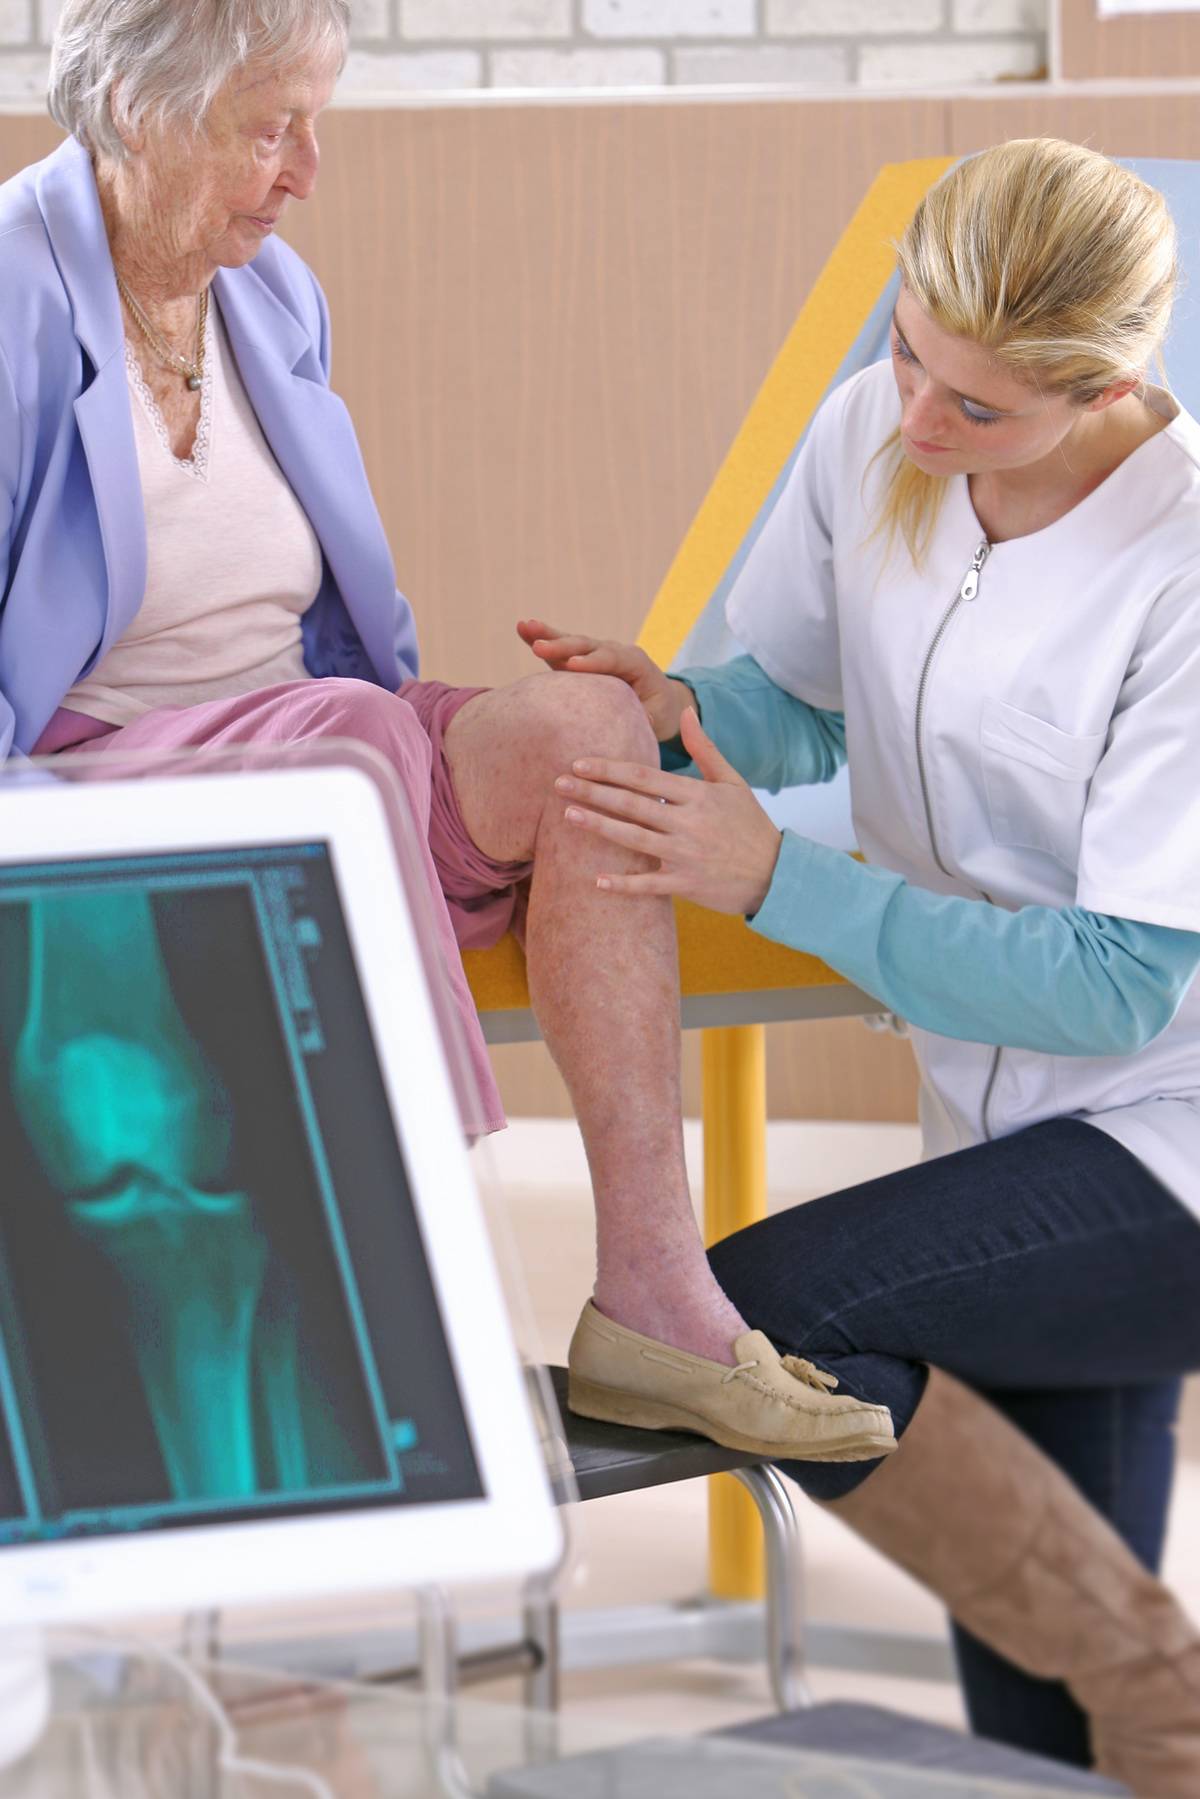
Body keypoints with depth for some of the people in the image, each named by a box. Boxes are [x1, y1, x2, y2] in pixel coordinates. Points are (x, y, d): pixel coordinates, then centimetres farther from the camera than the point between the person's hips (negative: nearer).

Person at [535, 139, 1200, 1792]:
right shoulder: (870, 440, -4)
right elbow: (804, 702, 13)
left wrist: (778, 880, -27)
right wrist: (683, 714, -10)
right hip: (1010, 1123, 7)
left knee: (751, 1316, -22)